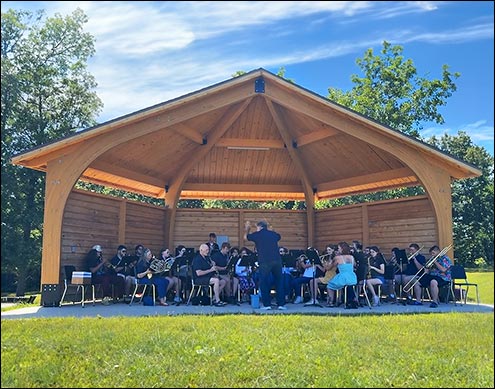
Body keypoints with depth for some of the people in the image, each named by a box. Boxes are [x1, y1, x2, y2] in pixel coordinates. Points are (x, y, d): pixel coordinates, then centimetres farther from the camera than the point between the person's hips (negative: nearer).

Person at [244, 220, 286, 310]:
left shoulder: (256, 235, 6)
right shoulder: (274, 234, 15)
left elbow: (246, 237, 24)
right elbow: (279, 237, 39)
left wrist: (247, 229, 42)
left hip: (264, 262, -3)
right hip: (277, 261, 3)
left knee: (264, 283, 7)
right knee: (279, 282, 11)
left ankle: (267, 304, 6)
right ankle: (281, 304, 10)